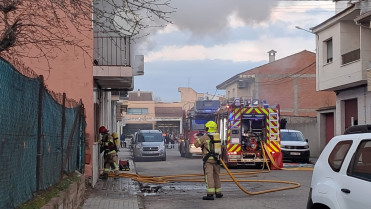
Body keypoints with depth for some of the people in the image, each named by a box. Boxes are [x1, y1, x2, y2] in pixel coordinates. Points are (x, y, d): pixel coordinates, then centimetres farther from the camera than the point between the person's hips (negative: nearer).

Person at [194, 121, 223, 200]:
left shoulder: (205, 137, -10)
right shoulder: (218, 136, 9)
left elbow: (196, 144, 2)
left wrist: (199, 137, 19)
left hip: (208, 159, -6)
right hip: (216, 159, 6)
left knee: (209, 176, -9)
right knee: (216, 176, 17)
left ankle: (210, 194, -16)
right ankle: (218, 193, 24)